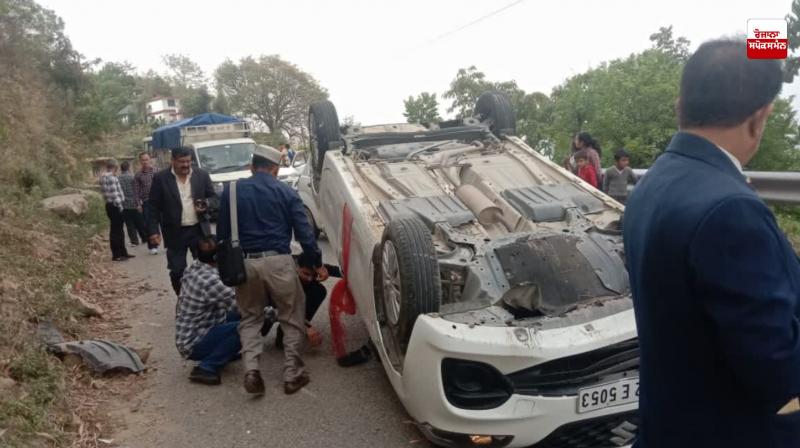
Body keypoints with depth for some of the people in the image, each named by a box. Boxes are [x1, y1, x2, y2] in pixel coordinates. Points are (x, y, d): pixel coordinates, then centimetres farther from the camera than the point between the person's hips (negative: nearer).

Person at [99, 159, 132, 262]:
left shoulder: (103, 177, 14)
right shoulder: (111, 178, -17)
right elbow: (114, 193, -21)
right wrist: (119, 205, -17)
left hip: (109, 205, 10)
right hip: (115, 206, -10)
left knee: (119, 230, 16)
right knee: (115, 231, -4)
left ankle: (123, 253, 24)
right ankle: (116, 255, 2)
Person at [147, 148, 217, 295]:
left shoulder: (202, 175, 1)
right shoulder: (160, 178, -4)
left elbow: (213, 197, 9)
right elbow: (153, 206, -2)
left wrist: (206, 205, -14)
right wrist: (153, 231, -8)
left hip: (199, 230, 2)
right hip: (175, 233, -1)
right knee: (177, 270, 4)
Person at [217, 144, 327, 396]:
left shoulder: (232, 191, 7)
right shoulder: (286, 193, 2)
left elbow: (222, 232, 10)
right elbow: (304, 232, -2)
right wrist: (318, 263, 5)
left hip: (245, 263, 3)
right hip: (278, 262, -2)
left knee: (250, 318, 18)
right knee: (292, 318, 11)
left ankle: (251, 370, 3)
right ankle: (292, 375, 13)